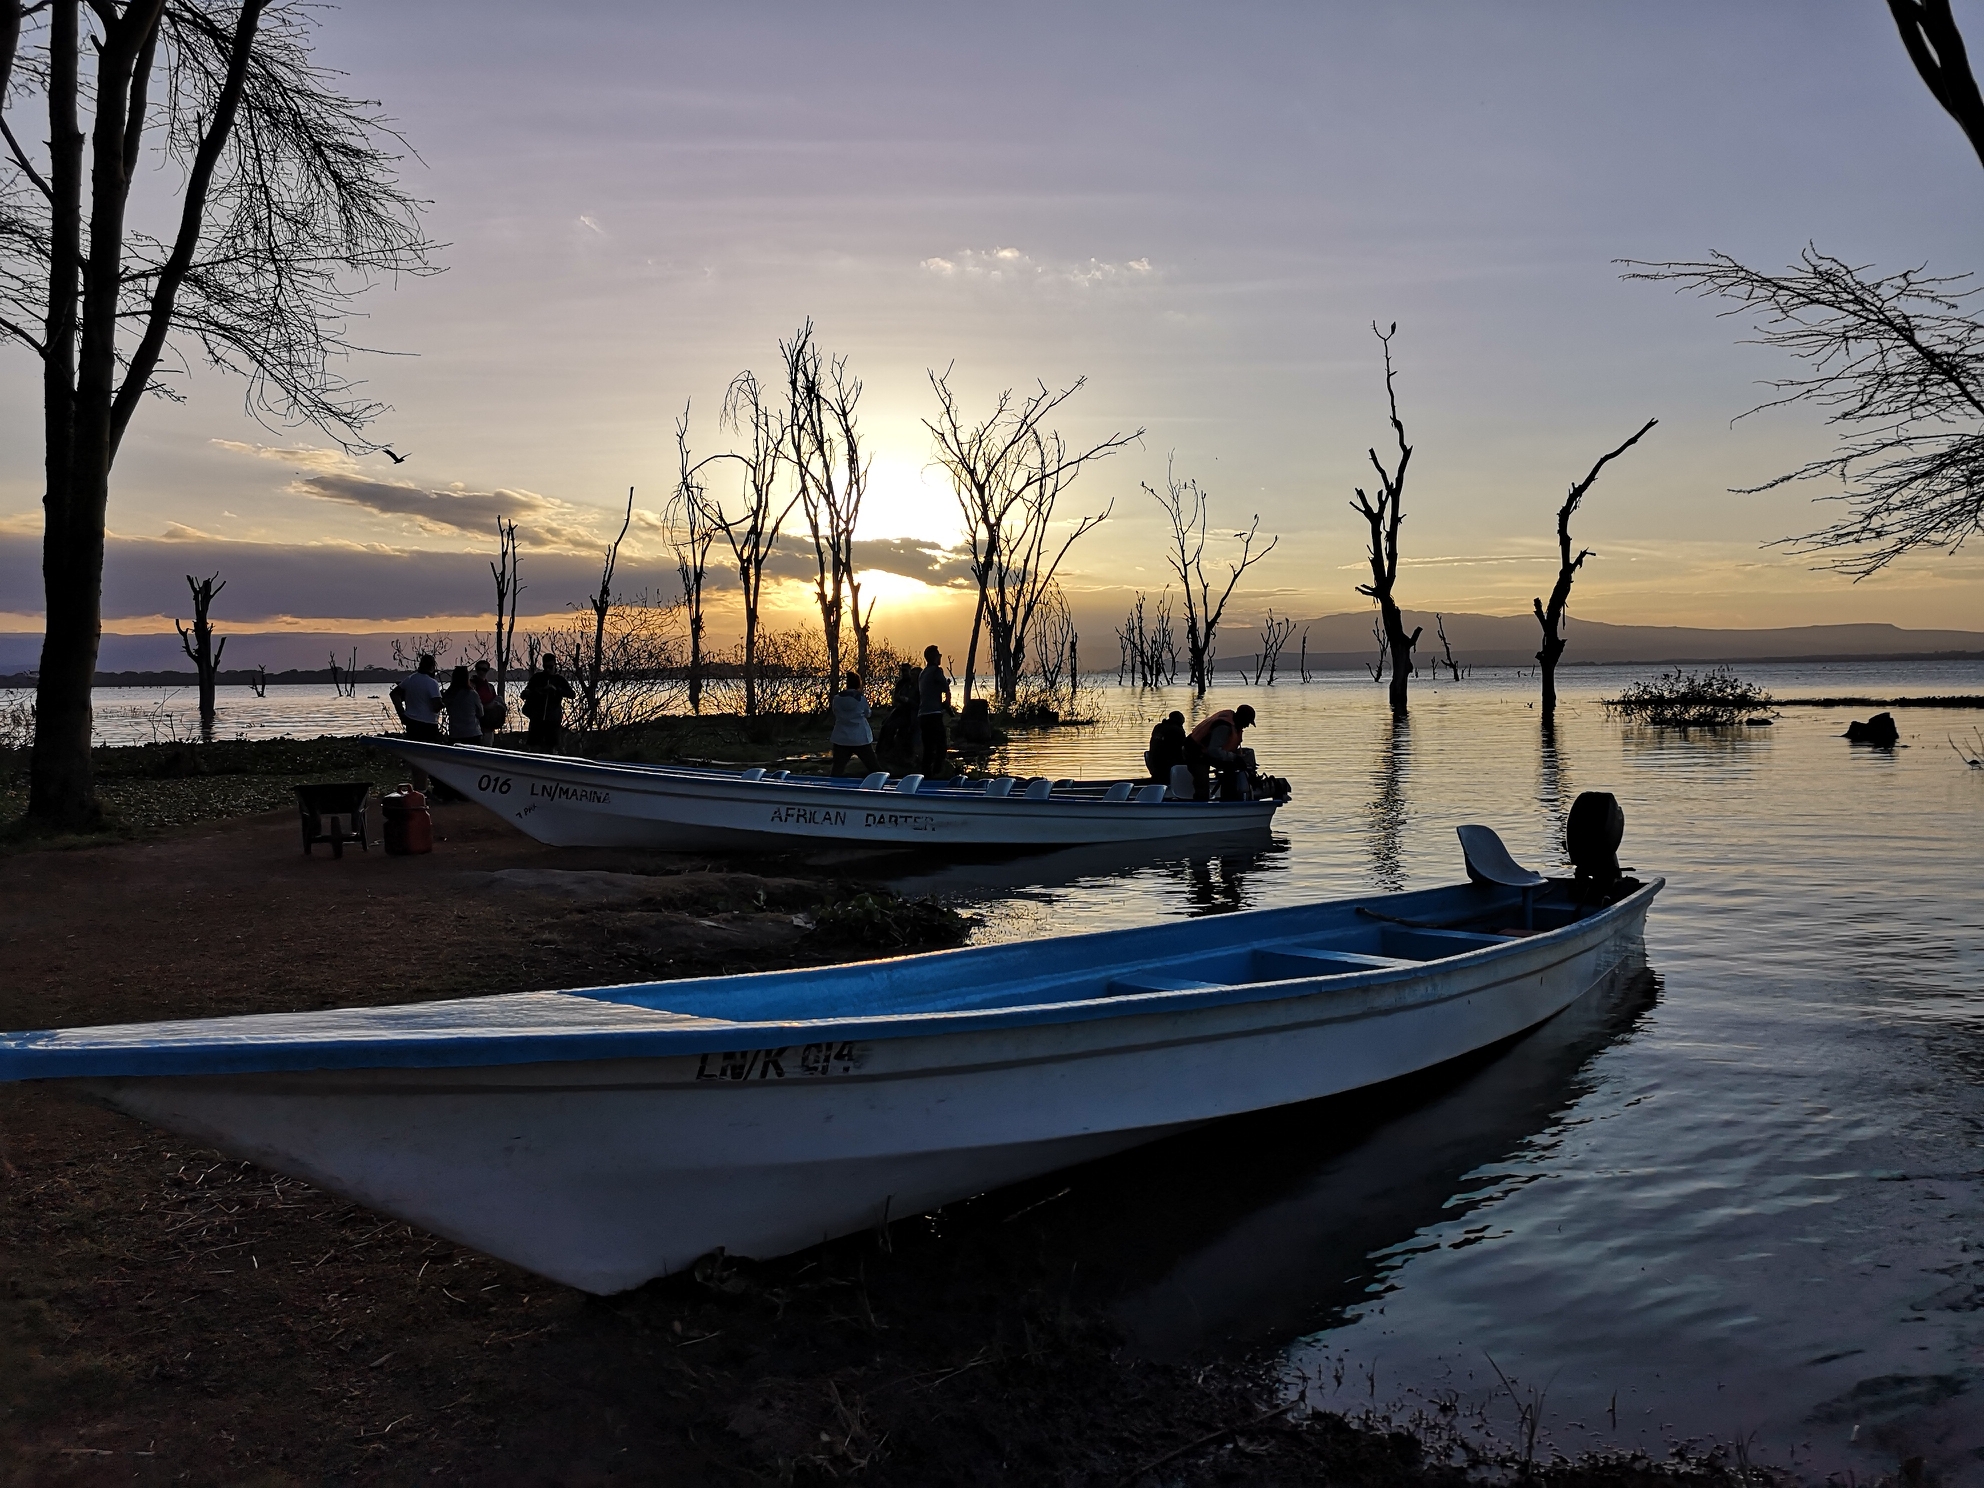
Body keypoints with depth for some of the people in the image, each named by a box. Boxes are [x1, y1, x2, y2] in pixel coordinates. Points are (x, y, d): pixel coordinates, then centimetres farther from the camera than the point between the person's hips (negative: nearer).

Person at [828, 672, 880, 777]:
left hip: (841, 739, 1)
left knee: (836, 769, 7)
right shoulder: (861, 699, -8)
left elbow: (835, 713, 7)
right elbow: (867, 714, 5)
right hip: (861, 739, -1)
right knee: (874, 767, 7)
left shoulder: (837, 698, -5)